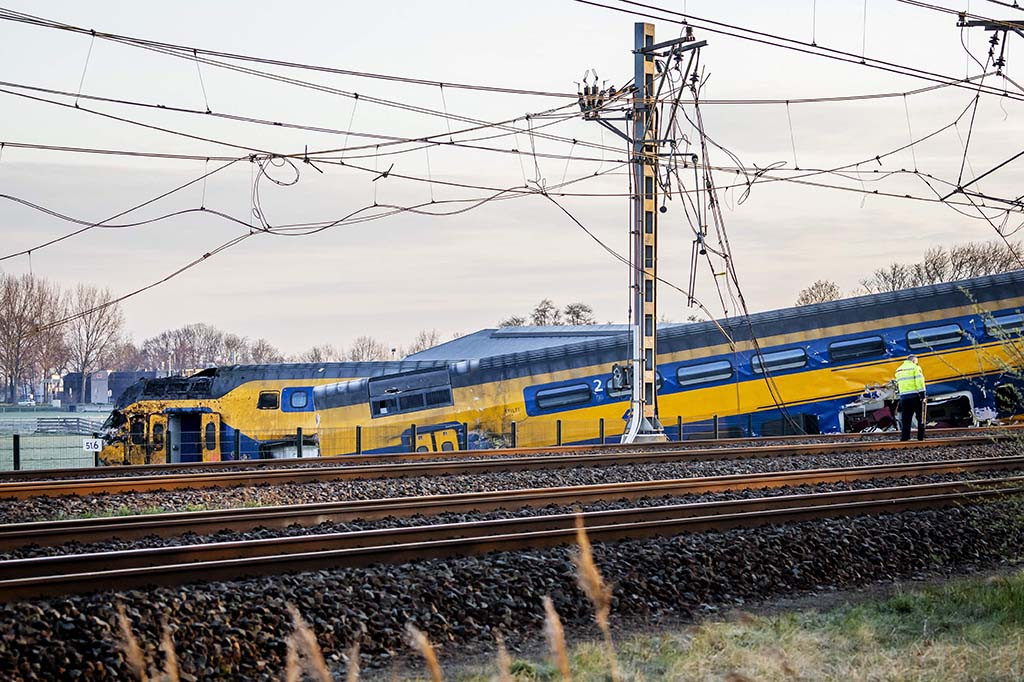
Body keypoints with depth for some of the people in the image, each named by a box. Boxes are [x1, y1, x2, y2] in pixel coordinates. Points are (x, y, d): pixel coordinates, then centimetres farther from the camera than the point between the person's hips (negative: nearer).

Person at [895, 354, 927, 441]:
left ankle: (904, 437, 0)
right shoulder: (915, 367, -2)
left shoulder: (899, 370, 18)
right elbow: (919, 381, -10)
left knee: (906, 418, 8)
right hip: (915, 396, -5)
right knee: (920, 418, 4)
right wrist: (922, 394, -11)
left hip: (903, 396, 5)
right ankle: (921, 436, 1)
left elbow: (898, 384, 17)